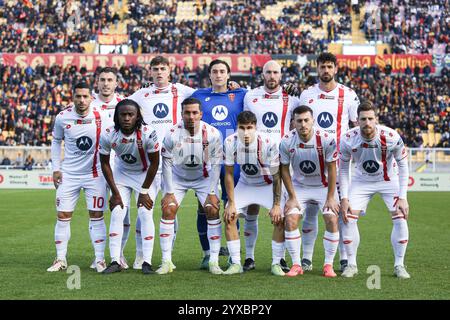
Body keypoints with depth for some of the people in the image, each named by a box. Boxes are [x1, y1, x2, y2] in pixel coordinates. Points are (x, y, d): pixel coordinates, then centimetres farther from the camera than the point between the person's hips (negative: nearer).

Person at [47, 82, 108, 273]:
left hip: (95, 174, -1)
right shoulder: (62, 117, -6)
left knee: (96, 216, 0)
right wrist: (56, 168, 5)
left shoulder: (100, 116, -10)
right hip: (69, 174, 1)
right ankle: (60, 259, 12)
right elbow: (56, 141, 11)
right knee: (63, 217, 2)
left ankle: (100, 259, 8)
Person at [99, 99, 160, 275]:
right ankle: (115, 261, -5)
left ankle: (147, 262, -7)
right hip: (121, 174, 2)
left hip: (144, 174, -2)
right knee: (117, 214, -9)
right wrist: (115, 192, -9)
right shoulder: (108, 135, -23)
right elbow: (105, 164, -8)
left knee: (146, 214, -12)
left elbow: (154, 163, -16)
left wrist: (144, 191, -13)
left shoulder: (148, 133, -29)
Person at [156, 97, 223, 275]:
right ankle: (166, 261, -5)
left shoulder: (212, 134, -23)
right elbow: (167, 164, -12)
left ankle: (214, 261, -7)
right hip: (178, 177, 0)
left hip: (204, 177, 0)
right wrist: (169, 192, -12)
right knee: (168, 210, -13)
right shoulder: (172, 134, -24)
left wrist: (212, 192, -15)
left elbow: (216, 165, -14)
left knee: (213, 211, -14)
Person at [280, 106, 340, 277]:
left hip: (324, 186, -1)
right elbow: (284, 170, -5)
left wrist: (330, 197, -12)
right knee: (290, 220, -14)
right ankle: (296, 265, -2)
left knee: (332, 220, -17)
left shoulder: (326, 140, -22)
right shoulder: (287, 142, -17)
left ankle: (328, 265, -4)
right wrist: (292, 197, -6)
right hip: (299, 186, 2)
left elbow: (332, 169, -12)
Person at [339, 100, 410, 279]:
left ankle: (399, 266, 1)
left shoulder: (391, 137, -28)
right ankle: (351, 264, 4)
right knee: (348, 218, -11)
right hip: (361, 181, 1)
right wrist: (344, 198, -11)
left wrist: (403, 197, -18)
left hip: (389, 180, -1)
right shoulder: (348, 140, -24)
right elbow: (343, 169, -7)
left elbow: (403, 165, -14)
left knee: (400, 218, -14)